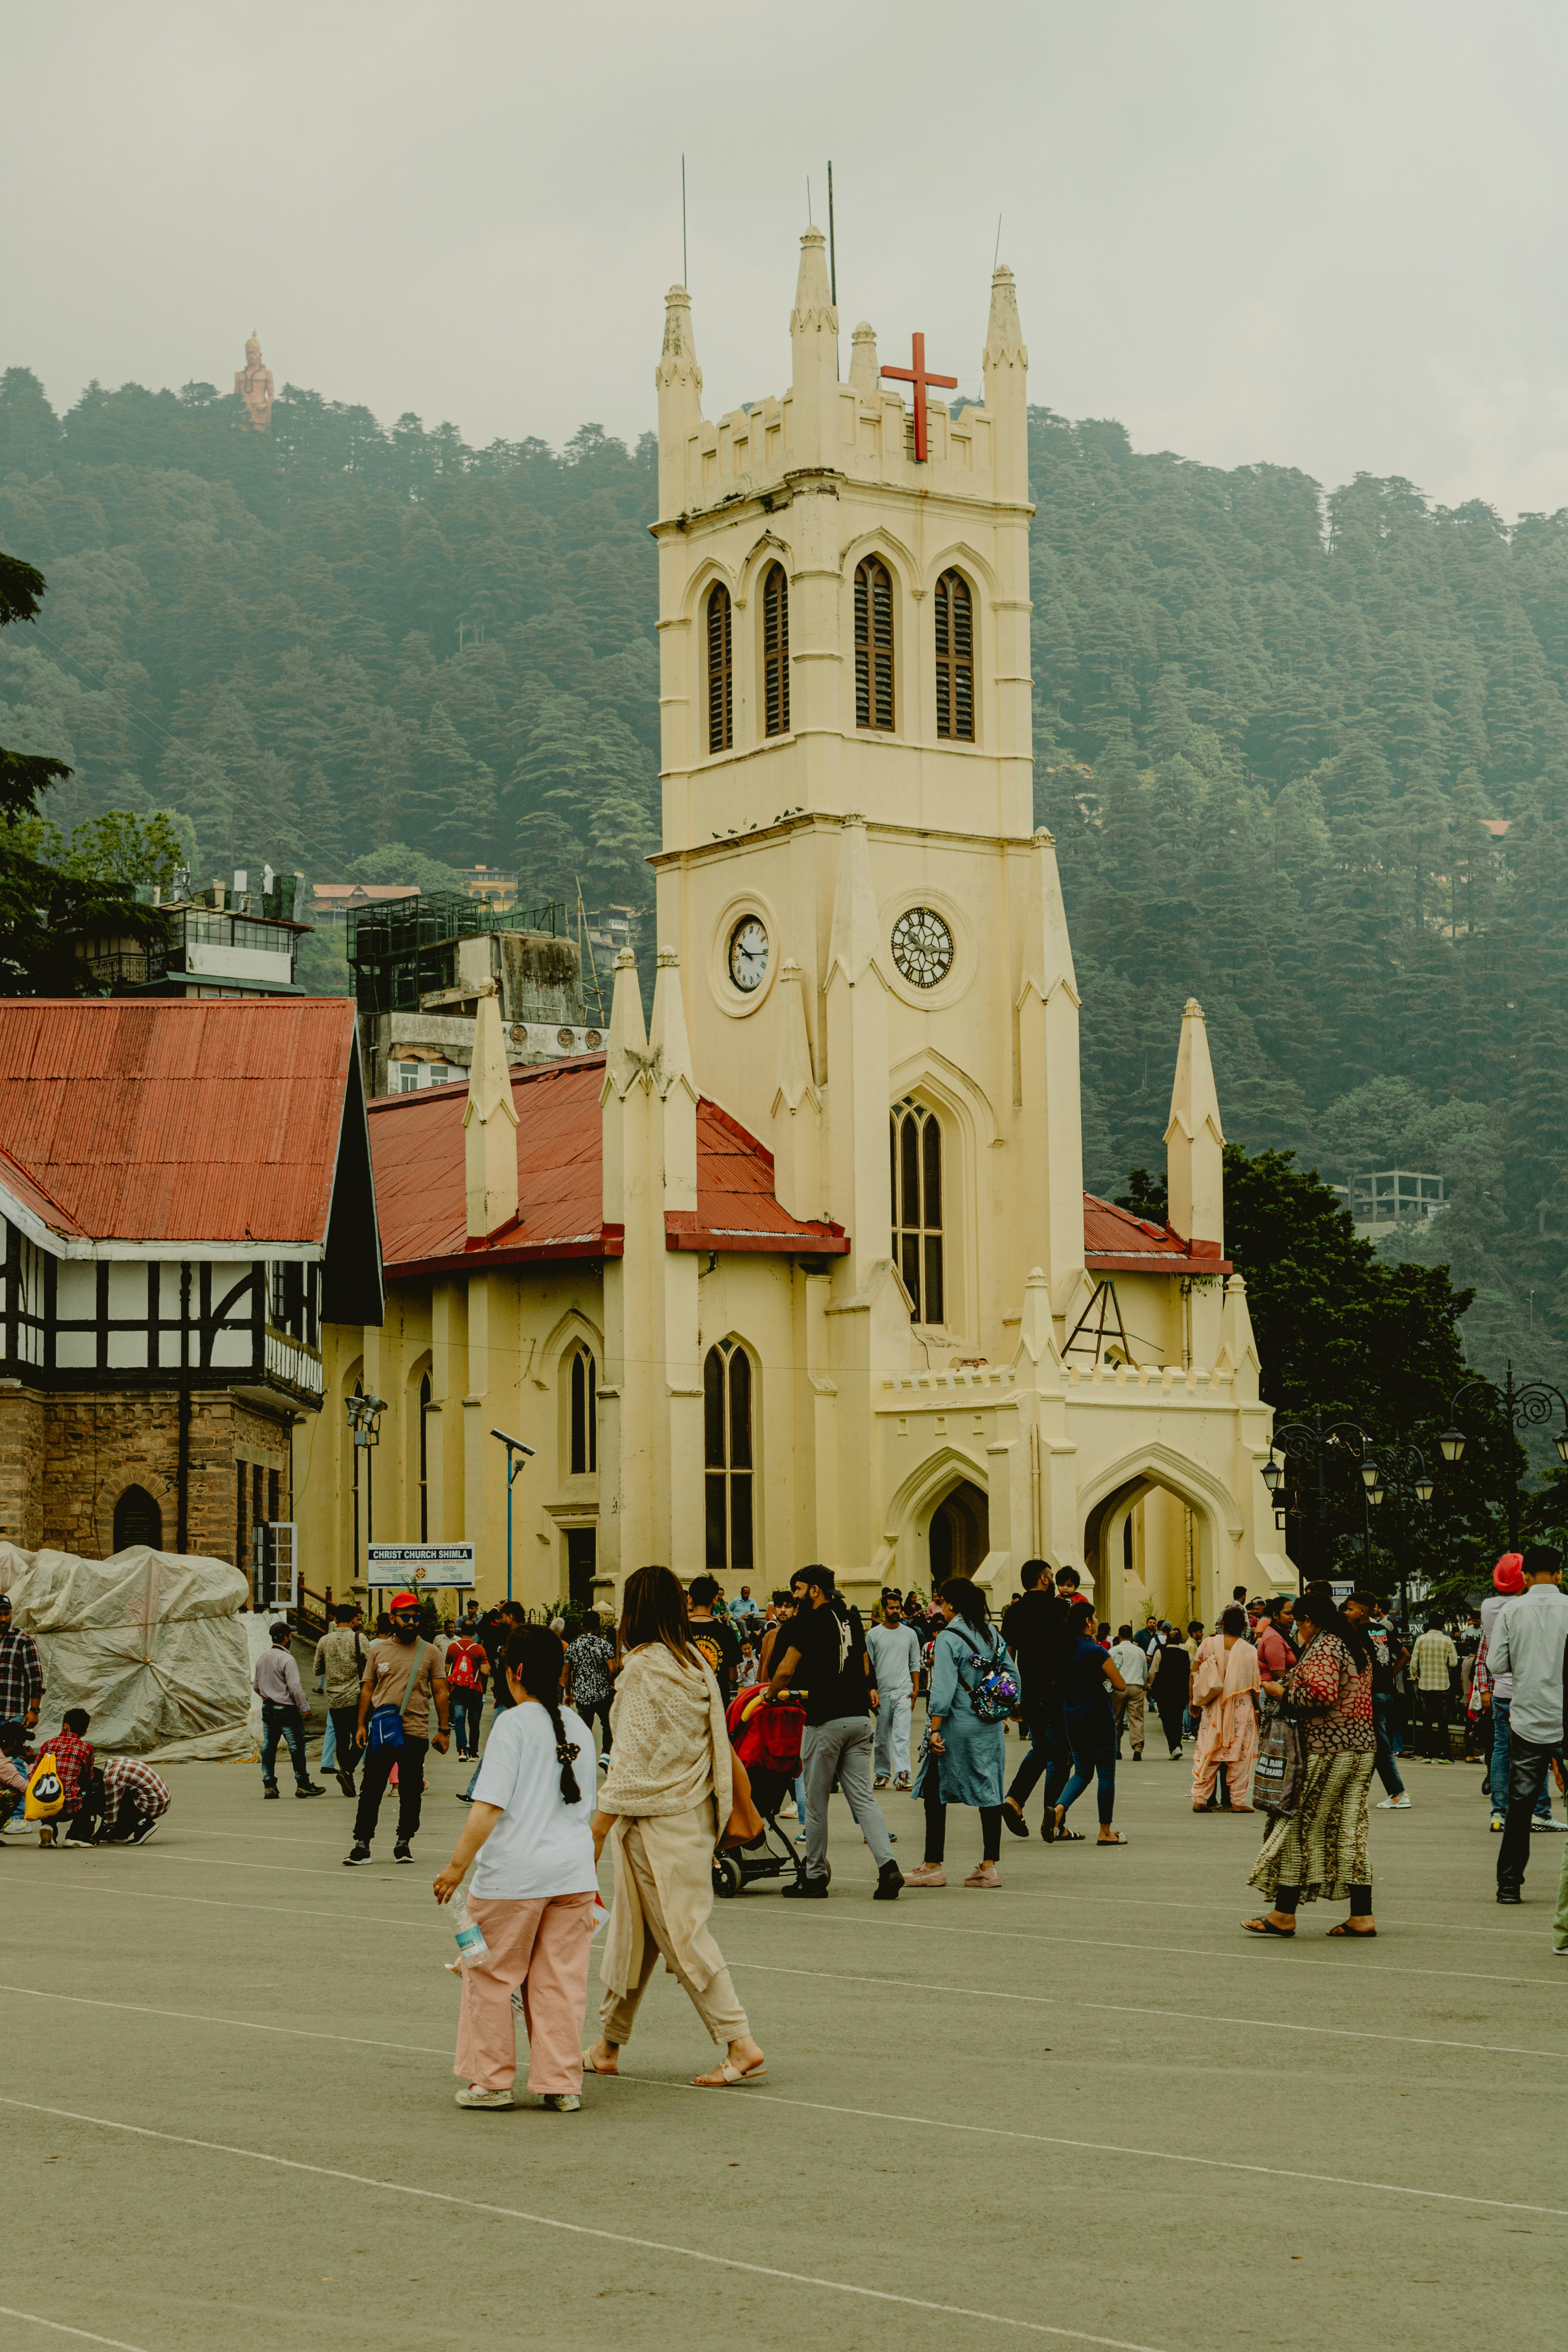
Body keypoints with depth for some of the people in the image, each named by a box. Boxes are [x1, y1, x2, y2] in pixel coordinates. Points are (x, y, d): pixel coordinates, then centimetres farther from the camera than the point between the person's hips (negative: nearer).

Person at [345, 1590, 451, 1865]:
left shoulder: (429, 1652, 5)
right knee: (371, 1790, -1)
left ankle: (403, 1842, 17)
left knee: (411, 1792, 5)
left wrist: (443, 1730, 1)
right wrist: (361, 1725, 5)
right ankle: (362, 1844, 5)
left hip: (416, 1733, -1)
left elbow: (440, 1692, 6)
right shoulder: (377, 1651, 8)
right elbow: (368, 1689, 12)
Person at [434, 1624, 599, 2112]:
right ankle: (563, 2084, 10)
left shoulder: (514, 1724, -10)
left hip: (515, 1872, -6)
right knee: (561, 1980, 9)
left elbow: (490, 1806, -16)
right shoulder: (578, 1728, 11)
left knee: (491, 1975, 8)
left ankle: (492, 2080, 14)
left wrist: (458, 1864, -14)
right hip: (574, 1870, 6)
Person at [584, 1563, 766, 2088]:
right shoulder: (696, 1662, 8)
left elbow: (632, 1760, -17)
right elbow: (721, 1745, 12)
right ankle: (608, 2046, 24)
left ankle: (741, 2045, -10)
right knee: (632, 1928, 16)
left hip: (656, 1817, -8)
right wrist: (736, 1806, 20)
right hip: (696, 1812, 8)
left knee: (680, 1931, -6)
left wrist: (598, 1829, -13)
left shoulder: (642, 1669, -15)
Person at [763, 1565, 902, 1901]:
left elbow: (785, 1670, -9)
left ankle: (815, 1876, 12)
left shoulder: (809, 1622, -8)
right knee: (863, 1797, 3)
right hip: (859, 1716, 6)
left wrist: (770, 1695, 8)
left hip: (825, 1721, -6)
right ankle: (887, 1865, -13)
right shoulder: (850, 1619, 13)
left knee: (816, 1801, 5)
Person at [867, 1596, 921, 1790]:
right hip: (881, 1693, 1)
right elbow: (867, 1666, 4)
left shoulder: (910, 1634, 8)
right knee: (882, 1737, 8)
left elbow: (915, 1664, 11)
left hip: (904, 1692, -1)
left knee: (902, 1735, -11)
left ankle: (902, 1776, -18)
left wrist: (915, 1690, 3)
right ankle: (882, 1774, 19)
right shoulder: (873, 1634, 4)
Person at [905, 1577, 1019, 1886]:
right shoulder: (993, 1636, 8)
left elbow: (943, 1689, -17)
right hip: (991, 1728, 6)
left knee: (935, 1793, 4)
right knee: (989, 1792, 7)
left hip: (957, 1727, -6)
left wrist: (935, 1729, -16)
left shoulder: (948, 1638, -12)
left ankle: (933, 1866, 7)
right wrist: (1003, 1716, 20)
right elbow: (1013, 1678, 12)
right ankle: (989, 1866, 6)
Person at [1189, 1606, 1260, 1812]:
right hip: (1241, 1708, -2)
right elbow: (1255, 1684, -3)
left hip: (1212, 1708, 2)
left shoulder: (1208, 1644, -2)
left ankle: (1200, 1799, 7)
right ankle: (1238, 1800, 5)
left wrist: (1194, 1701, 13)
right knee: (1239, 1754, 5)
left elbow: (1194, 1674, 3)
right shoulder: (1250, 1651, -7)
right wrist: (1259, 1709, 8)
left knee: (1207, 1753, 8)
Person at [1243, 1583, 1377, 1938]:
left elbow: (1320, 1697, -24)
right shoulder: (1357, 1644, 16)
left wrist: (1282, 1693, -10)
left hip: (1327, 1749, -9)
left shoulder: (1323, 1648, -13)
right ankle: (1361, 1916, 5)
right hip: (1362, 1746, 9)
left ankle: (1284, 1914, 3)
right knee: (1350, 1829, 8)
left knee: (1302, 1826, -1)